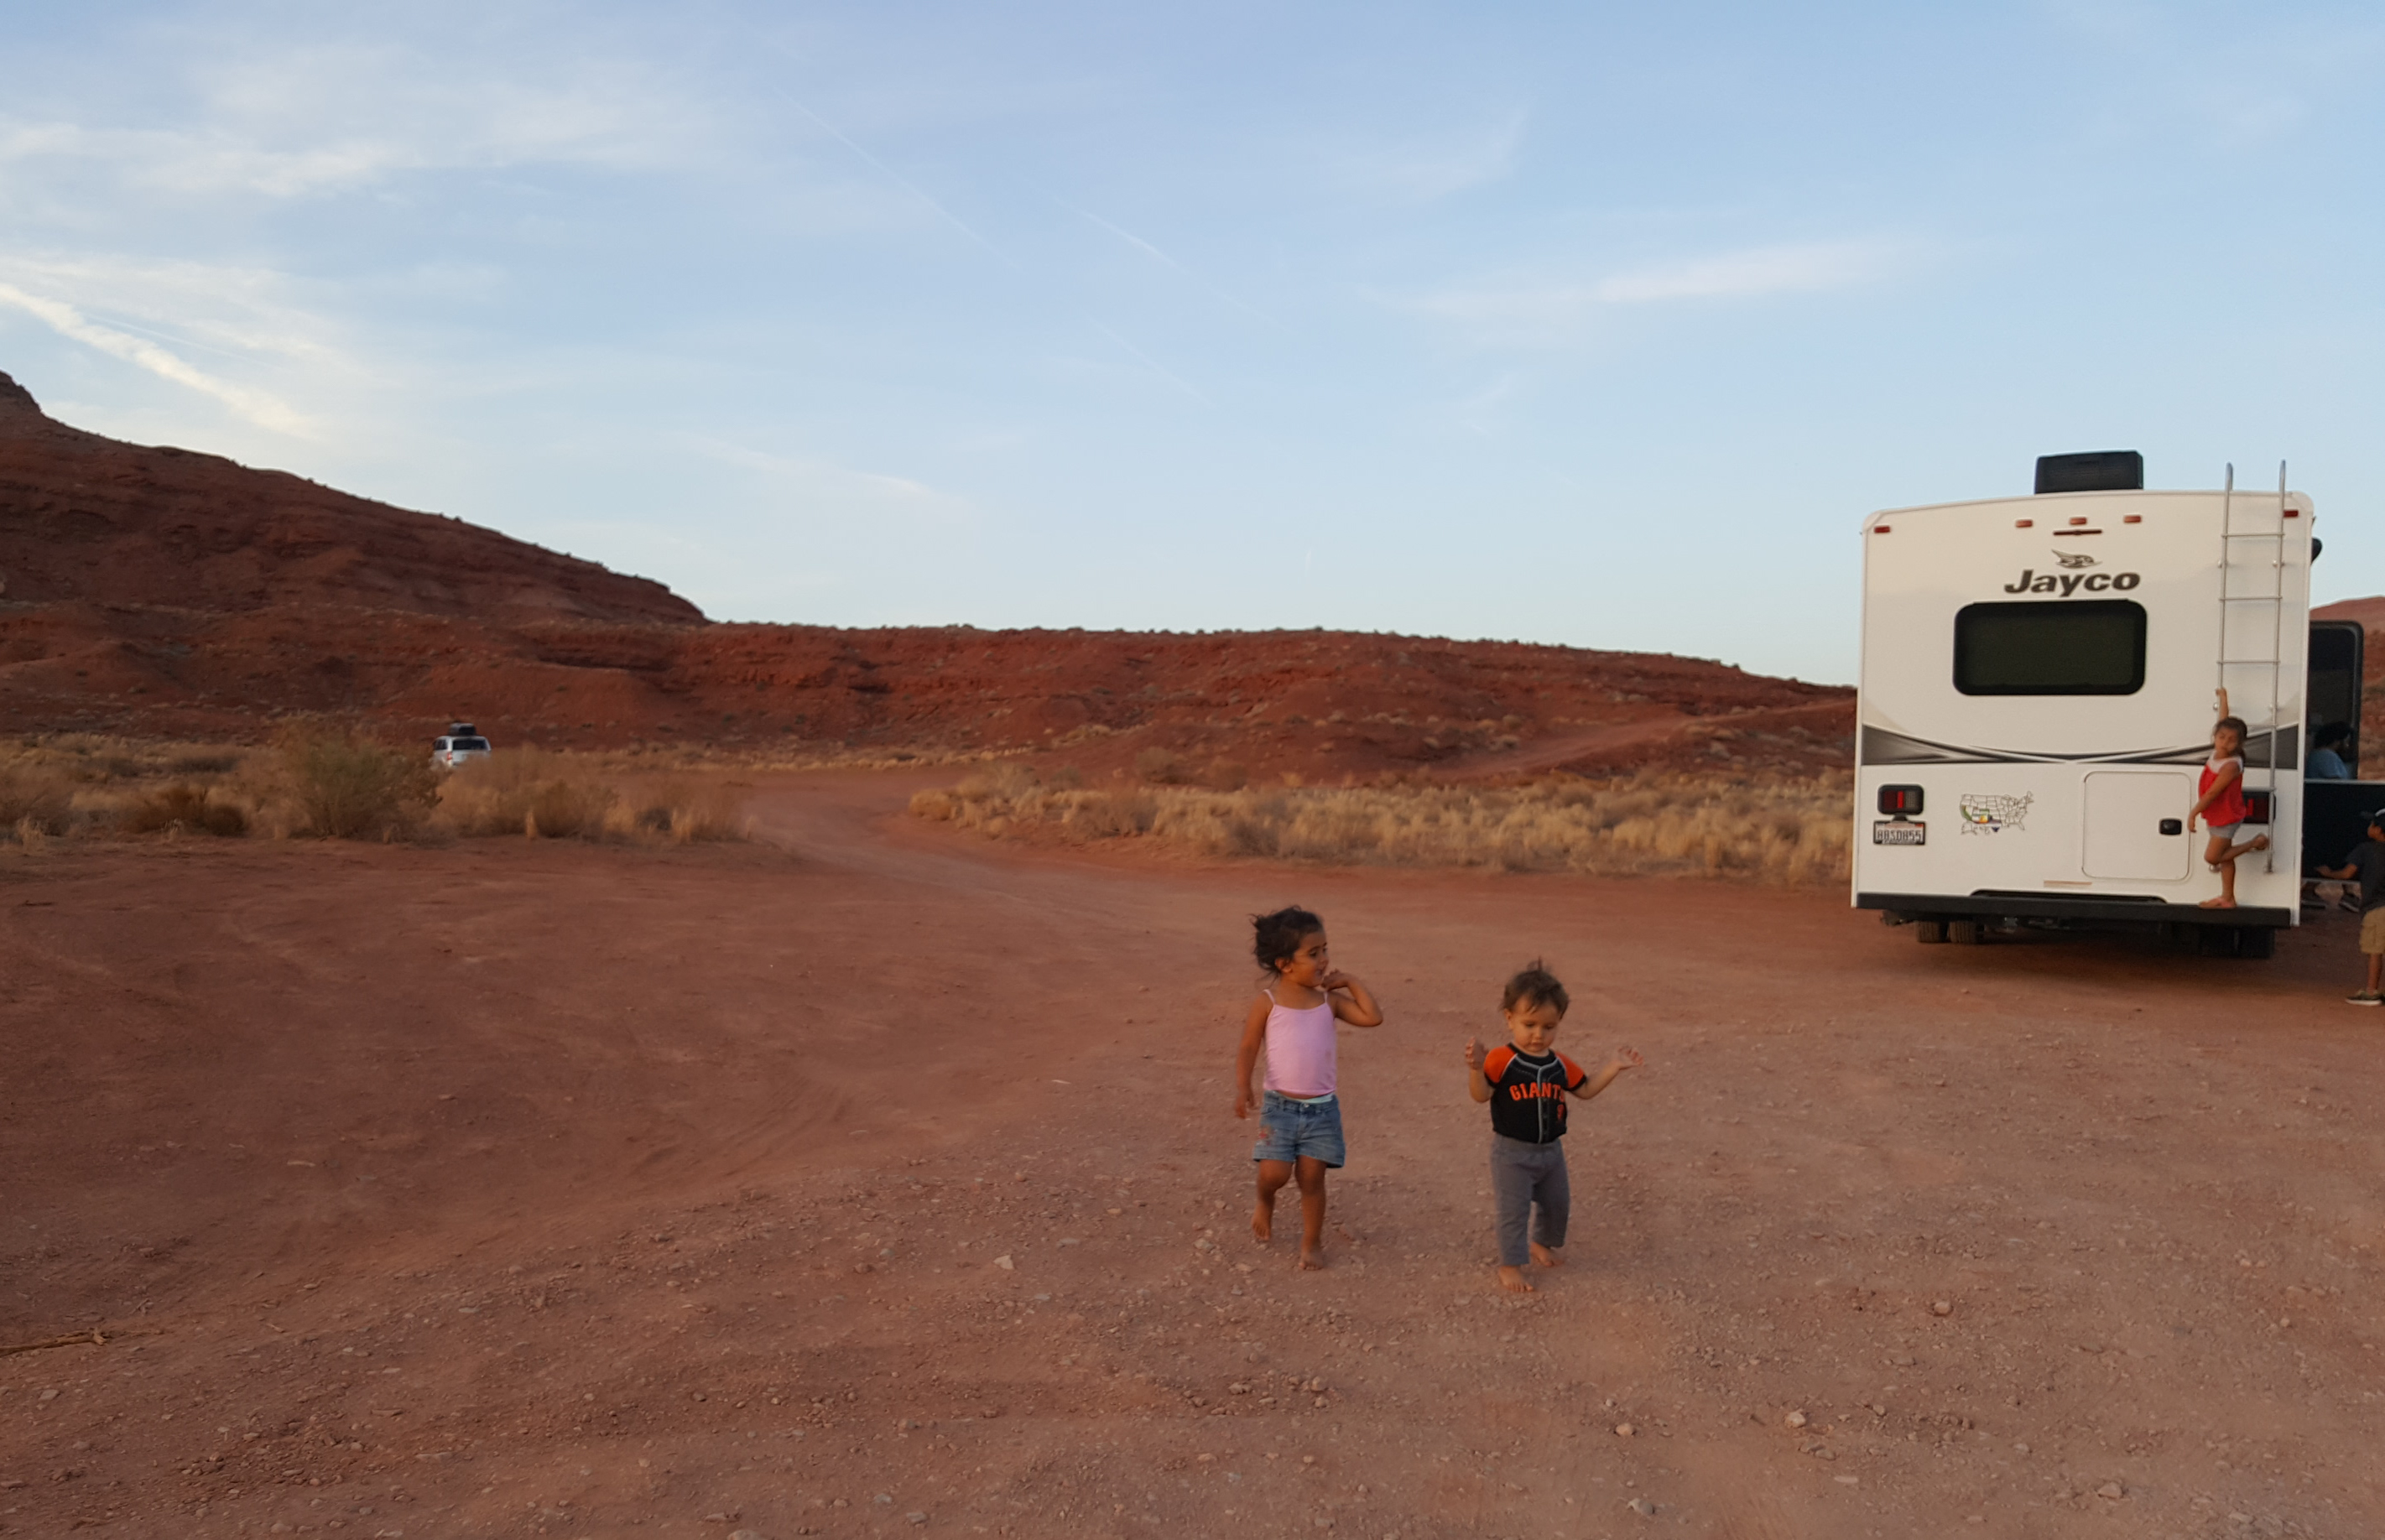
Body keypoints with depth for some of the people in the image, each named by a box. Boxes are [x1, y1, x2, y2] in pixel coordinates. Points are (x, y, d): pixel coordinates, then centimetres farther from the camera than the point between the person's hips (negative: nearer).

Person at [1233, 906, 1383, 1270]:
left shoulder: (1329, 1001, 1)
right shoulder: (1267, 1003, -7)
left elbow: (1374, 1017, -7)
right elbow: (1248, 1050, -6)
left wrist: (1350, 983, -4)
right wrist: (1242, 1088, -20)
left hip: (1322, 1108, 2)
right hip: (1280, 1106, -2)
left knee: (1312, 1178, 4)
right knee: (1274, 1173, -9)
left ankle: (1312, 1243, 21)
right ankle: (1265, 1204, 26)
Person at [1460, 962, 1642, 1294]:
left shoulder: (1560, 1064, -1)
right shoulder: (1501, 1060, -20)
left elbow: (1585, 1089, 11)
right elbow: (1480, 1095, -25)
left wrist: (1613, 1066, 1)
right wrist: (1475, 1067, -44)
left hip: (1550, 1150, 6)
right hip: (1512, 1152, -6)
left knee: (1558, 1205, 21)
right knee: (1514, 1210, -2)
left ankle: (1542, 1244, 47)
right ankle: (1509, 1264, 15)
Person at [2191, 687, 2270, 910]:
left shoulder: (2231, 765, -29)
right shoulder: (2217, 753, -5)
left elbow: (2212, 793, -27)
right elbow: (2224, 723, 11)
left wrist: (2193, 813, -23)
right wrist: (2223, 699, 21)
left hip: (2227, 818, -9)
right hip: (2216, 817, 9)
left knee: (2212, 857, -2)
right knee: (2223, 858, 15)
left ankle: (2254, 843, 12)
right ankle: (2227, 898, 23)